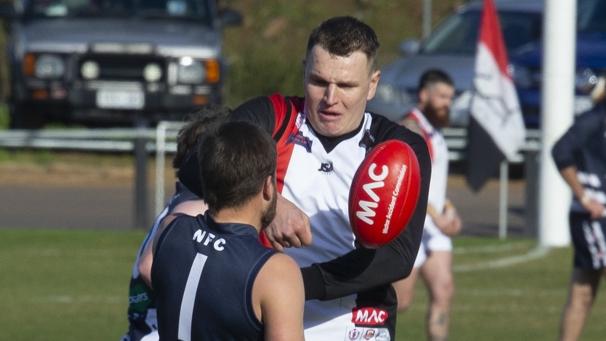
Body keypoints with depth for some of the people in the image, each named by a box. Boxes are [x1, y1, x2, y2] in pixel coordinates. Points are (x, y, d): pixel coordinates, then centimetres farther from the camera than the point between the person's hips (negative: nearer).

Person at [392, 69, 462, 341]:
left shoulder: (433, 132, 17)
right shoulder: (411, 128, -13)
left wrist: (449, 209, 10)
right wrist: (437, 216, -27)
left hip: (432, 226, 9)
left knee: (444, 291, -1)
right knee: (399, 302, -6)